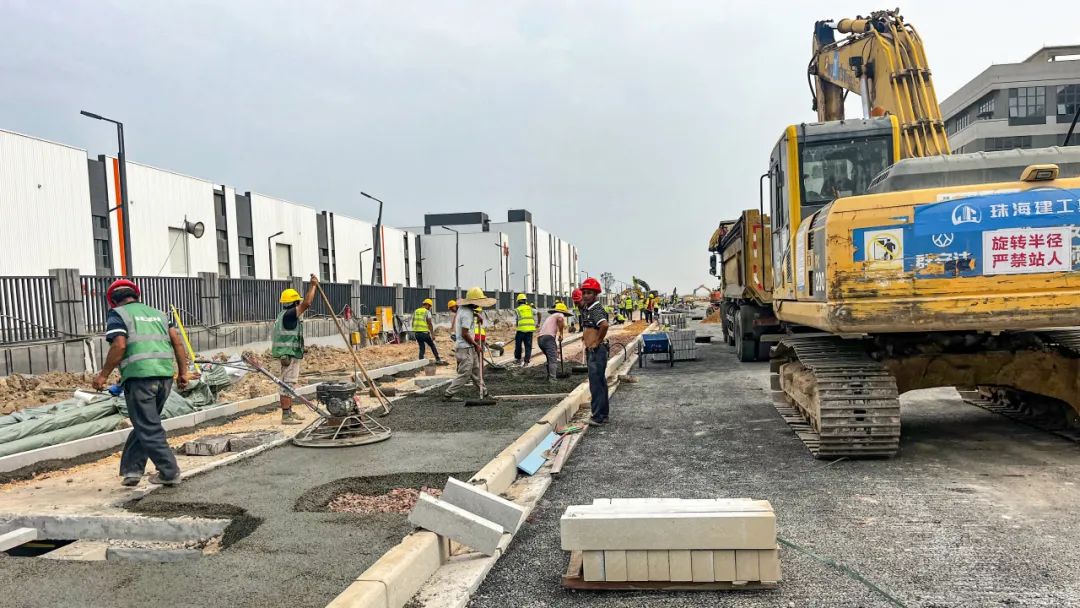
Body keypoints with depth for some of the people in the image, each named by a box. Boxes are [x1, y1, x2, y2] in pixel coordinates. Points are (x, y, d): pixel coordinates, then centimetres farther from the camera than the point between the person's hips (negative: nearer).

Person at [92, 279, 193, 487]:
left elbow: (119, 346, -9)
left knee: (148, 429, 2)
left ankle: (169, 472, 3)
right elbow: (177, 341, 11)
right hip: (165, 375, 6)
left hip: (140, 376, -6)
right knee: (145, 424, 18)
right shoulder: (157, 313, 22)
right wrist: (183, 372, 12)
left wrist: (103, 375, -2)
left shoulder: (117, 314, 6)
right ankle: (131, 469, 18)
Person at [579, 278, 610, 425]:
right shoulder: (587, 309, 13)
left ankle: (598, 417, -2)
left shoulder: (597, 309, -16)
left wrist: (598, 341, -24)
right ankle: (602, 415, 23)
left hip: (597, 351, -10)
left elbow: (604, 325, -35)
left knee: (596, 384, -7)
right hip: (591, 351, 10)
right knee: (600, 383, 15)